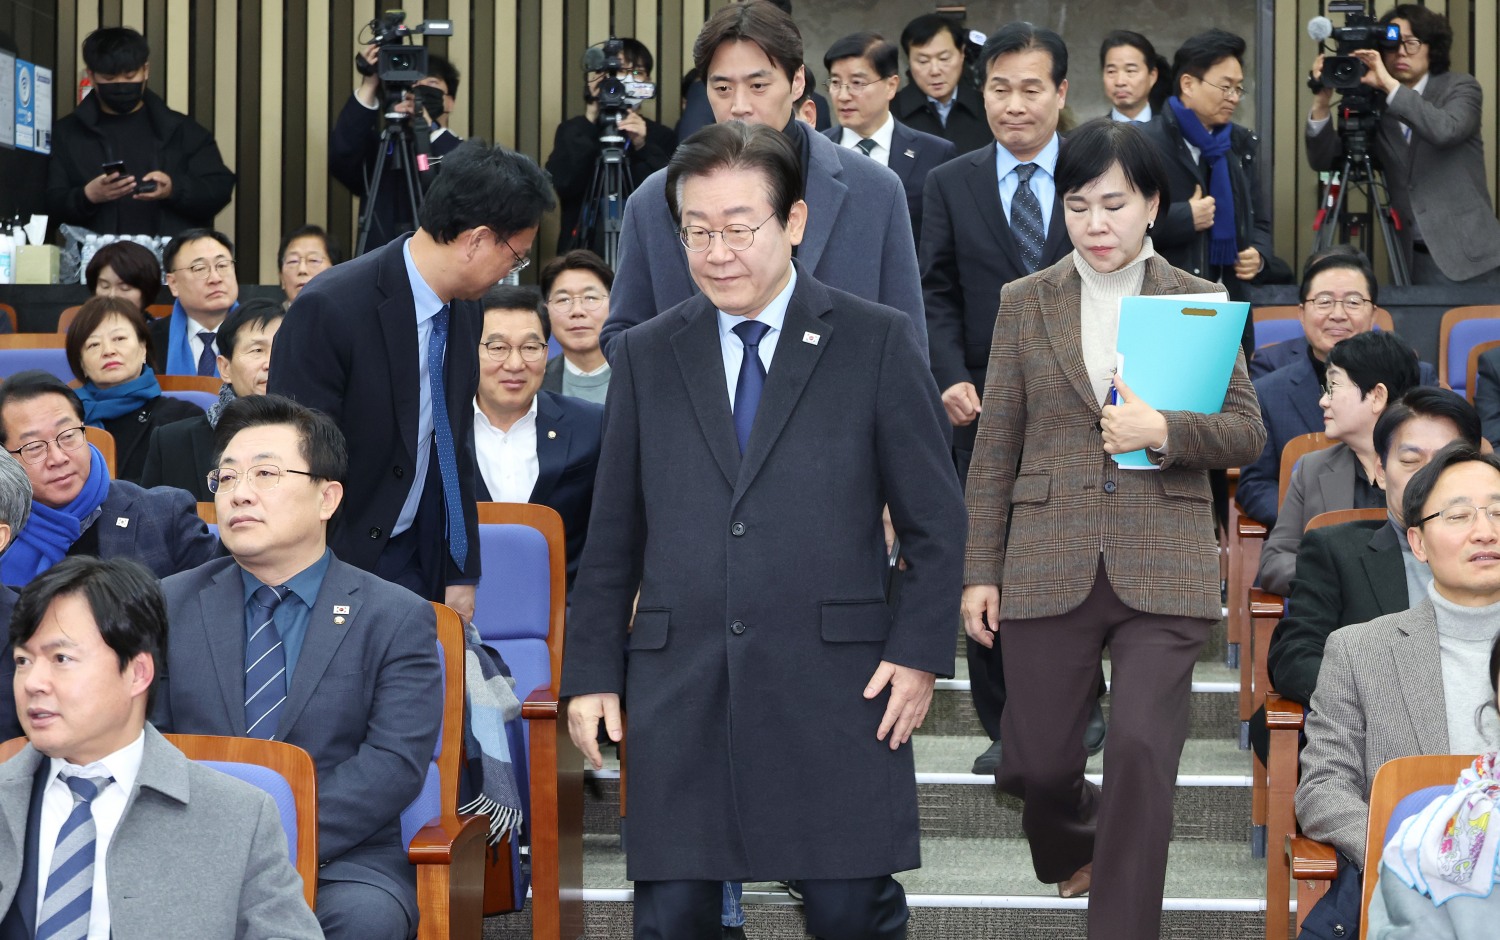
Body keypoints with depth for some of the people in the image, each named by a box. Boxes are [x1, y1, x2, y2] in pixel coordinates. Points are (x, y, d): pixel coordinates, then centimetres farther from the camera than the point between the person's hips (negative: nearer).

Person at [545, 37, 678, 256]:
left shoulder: (662, 137, 8)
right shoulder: (573, 129, 7)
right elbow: (561, 183, -10)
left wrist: (643, 148, -17)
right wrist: (591, 120, -14)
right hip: (583, 253, 0)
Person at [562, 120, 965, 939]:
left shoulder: (876, 342, 3)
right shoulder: (645, 356, 10)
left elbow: (936, 521, 3)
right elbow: (613, 536, 12)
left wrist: (919, 653, -5)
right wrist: (592, 673, 7)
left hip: (834, 688, -2)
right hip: (681, 688, 2)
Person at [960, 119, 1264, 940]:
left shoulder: (1196, 303, 5)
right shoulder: (1025, 303, 7)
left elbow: (1246, 432, 4)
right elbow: (995, 450, 7)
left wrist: (1164, 431, -16)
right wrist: (981, 570, 3)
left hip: (1162, 566, -1)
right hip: (1051, 564, 1)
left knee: (1141, 748, -15)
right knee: (1037, 763, 7)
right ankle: (1074, 843, 43)